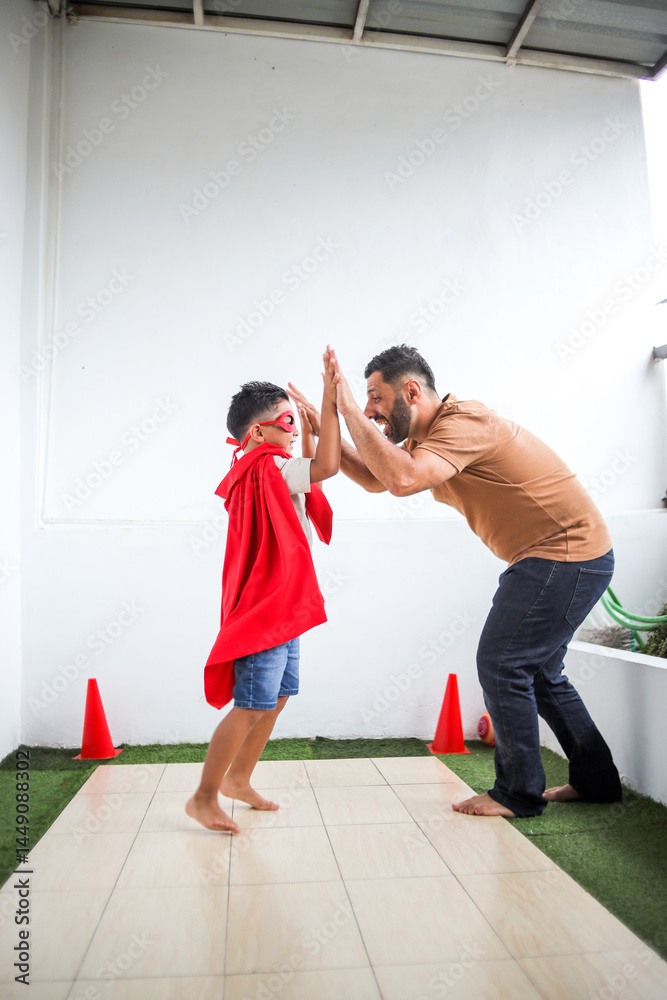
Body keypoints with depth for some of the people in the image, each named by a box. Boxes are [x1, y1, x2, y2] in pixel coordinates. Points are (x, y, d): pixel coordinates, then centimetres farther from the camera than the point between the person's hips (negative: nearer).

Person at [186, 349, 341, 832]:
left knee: (278, 697, 17)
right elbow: (326, 466, -28)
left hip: (281, 606, 11)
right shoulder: (265, 468, -16)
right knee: (252, 706, -5)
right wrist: (330, 399, -23)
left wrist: (311, 419, 22)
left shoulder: (268, 472, 15)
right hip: (264, 606, -11)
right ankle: (204, 798, 9)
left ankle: (238, 779, 31)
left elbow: (308, 471, 28)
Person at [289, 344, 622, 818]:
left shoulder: (464, 421, -22)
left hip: (567, 554, -10)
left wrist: (350, 409, -29)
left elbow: (402, 479, -38)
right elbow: (376, 478, 14)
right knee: (538, 669, 17)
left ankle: (519, 793, 10)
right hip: (549, 556, 10)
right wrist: (324, 429, 3)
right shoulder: (425, 437, 10)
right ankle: (596, 780, 30)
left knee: (502, 664, -6)